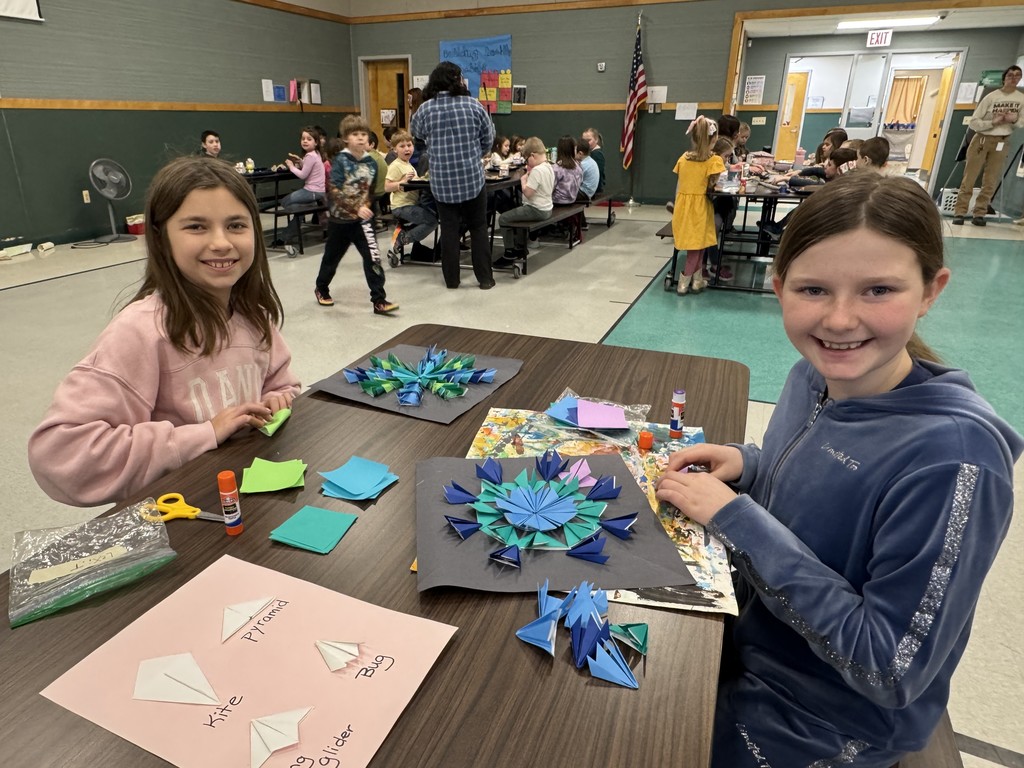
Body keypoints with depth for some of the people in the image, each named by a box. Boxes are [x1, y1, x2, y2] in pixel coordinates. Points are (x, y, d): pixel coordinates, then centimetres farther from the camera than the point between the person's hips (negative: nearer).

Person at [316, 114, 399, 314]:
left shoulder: (371, 162, 0)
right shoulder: (340, 161, -12)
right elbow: (335, 191, -20)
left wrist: (367, 208, -1)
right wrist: (356, 208, -29)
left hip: (363, 219, 2)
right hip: (340, 218, -2)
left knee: (372, 257, -9)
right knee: (332, 256, 15)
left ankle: (379, 300, -6)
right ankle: (321, 289, 39)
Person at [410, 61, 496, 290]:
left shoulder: (425, 109, -2)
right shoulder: (473, 105, -4)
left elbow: (417, 134, 15)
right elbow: (488, 138, 5)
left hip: (441, 181, 1)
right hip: (472, 178, -1)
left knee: (449, 229, 9)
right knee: (478, 228, 9)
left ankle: (452, 279, 14)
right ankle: (485, 278, 10)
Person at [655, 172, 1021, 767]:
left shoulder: (953, 456, -31)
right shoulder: (815, 375, -10)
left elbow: (892, 669, -28)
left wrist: (735, 517, -30)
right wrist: (747, 464, -12)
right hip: (745, 641, 6)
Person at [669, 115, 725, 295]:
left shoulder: (683, 158, 3)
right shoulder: (714, 160, -10)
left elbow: (678, 186, 8)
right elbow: (711, 187, -8)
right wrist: (711, 185, 11)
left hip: (683, 205, 4)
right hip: (699, 207, -4)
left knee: (695, 245, 14)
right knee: (697, 245, 8)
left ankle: (697, 280, 21)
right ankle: (683, 283, 11)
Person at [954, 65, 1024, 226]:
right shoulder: (991, 97, -5)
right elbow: (974, 122, -5)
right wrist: (993, 122, -17)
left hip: (1001, 143, 3)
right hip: (981, 139, -3)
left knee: (990, 183, 1)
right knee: (969, 179, -3)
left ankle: (979, 214, 5)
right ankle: (959, 212, 0)